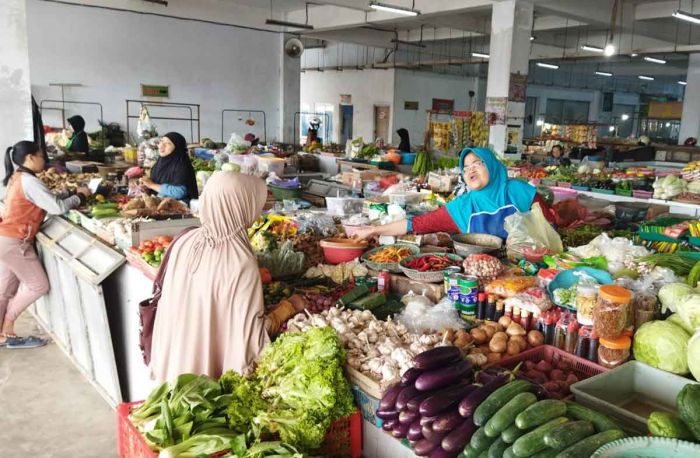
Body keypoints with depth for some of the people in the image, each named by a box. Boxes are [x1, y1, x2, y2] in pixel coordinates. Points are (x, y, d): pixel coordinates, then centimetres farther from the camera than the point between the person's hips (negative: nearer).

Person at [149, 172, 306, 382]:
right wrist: (289, 307, -8)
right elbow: (250, 334, -22)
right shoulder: (242, 264, -27)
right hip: (213, 373, -5)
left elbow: (170, 301, 3)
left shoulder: (183, 242, -9)